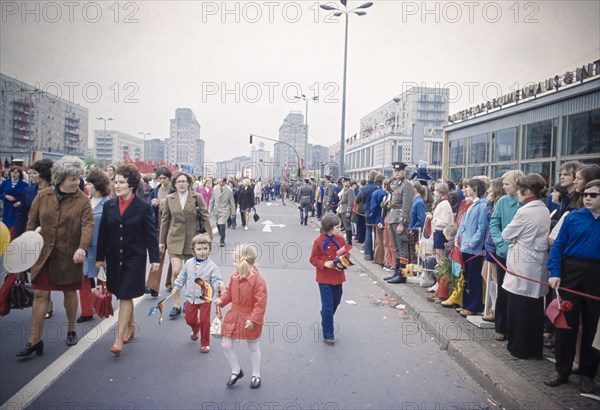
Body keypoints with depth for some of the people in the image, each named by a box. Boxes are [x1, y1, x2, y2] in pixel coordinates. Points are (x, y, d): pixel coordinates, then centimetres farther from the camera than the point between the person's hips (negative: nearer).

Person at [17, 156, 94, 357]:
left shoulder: (82, 200, -7)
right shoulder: (43, 196, 0)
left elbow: (88, 225, -16)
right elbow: (32, 222, 7)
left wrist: (82, 247, -30)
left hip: (70, 256, -1)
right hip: (44, 254, 2)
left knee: (70, 292, 12)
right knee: (40, 294, 2)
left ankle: (71, 330, 32)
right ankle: (34, 340, 12)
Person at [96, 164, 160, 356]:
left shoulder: (144, 207, -8)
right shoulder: (109, 206, 3)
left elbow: (151, 235, -6)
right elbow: (103, 233, 7)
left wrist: (154, 258, -6)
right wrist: (100, 257, 9)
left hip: (134, 258, -4)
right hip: (114, 258, 4)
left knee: (125, 296, -4)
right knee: (123, 295, 15)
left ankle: (119, 338, 1)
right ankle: (130, 326, 36)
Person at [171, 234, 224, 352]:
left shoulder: (212, 266, -15)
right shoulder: (188, 263, -3)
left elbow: (216, 280, -16)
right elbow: (182, 277, 11)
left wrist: (218, 285, -37)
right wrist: (176, 287, 9)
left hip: (205, 298, -4)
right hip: (191, 297, 4)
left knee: (204, 321, 3)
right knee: (189, 319, 16)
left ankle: (205, 343, 21)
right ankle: (195, 329, 52)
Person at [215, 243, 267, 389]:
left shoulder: (258, 280, -25)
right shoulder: (234, 277, -5)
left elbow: (260, 304, -22)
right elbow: (229, 291, 10)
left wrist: (253, 320, -23)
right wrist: (222, 300, -9)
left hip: (250, 320, -6)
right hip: (233, 317, 6)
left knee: (253, 348, 14)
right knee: (226, 345, 8)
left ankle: (256, 375, 36)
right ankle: (236, 371, 32)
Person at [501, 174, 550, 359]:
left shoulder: (525, 211, -15)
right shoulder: (545, 210, 10)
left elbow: (506, 234, -8)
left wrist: (513, 238, 11)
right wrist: (517, 238, 0)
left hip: (523, 265, -8)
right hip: (539, 263, 8)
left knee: (518, 307, 3)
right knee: (535, 307, 13)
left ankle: (519, 348, 12)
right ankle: (535, 348, 22)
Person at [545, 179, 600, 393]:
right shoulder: (573, 217, 0)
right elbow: (558, 245, 1)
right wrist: (554, 273, -7)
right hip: (572, 271, 0)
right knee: (567, 321, 4)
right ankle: (561, 369, 16)